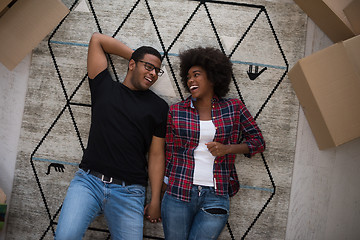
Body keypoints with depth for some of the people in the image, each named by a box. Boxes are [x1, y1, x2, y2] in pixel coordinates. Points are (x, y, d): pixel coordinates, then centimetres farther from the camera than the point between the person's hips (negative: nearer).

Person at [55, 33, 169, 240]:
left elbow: (156, 155, 6)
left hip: (129, 192, 1)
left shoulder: (159, 107, 9)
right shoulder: (105, 87, 12)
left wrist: (155, 200, 2)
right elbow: (97, 39, 14)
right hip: (89, 180, 0)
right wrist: (135, 55, 16)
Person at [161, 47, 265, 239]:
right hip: (178, 194, 1)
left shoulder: (234, 108, 4)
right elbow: (169, 153, 7)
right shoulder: (176, 111, 3)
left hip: (216, 197, 0)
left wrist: (228, 148, -10)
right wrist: (158, 197, 9)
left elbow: (258, 142, 8)